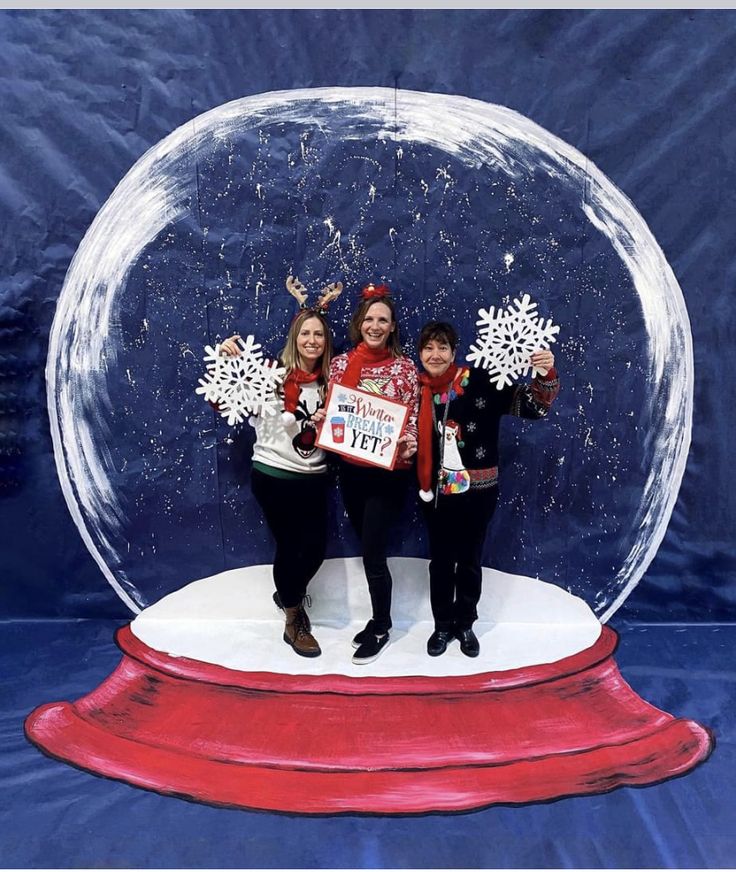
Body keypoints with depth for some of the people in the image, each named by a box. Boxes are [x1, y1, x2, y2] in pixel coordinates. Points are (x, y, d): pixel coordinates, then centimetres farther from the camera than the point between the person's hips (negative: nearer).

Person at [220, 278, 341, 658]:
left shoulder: (327, 381, 4)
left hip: (313, 478, 5)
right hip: (272, 474, -4)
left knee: (316, 547, 8)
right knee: (289, 547, 4)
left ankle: (290, 596, 41)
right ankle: (294, 623, 27)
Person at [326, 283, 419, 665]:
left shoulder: (405, 367, -4)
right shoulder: (340, 364, 3)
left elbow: (413, 418, -2)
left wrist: (410, 444, -21)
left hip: (389, 472, -4)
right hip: (351, 470, 4)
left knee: (372, 554, -1)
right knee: (369, 549, 15)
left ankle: (380, 627, 21)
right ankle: (380, 618, 34)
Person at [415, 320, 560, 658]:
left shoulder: (479, 382, -13)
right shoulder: (418, 391, -1)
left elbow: (533, 406, -15)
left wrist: (546, 376, -31)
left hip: (477, 490, -2)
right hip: (437, 492, 3)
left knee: (469, 560, 13)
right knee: (441, 560, 14)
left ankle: (465, 625, 33)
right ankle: (442, 626, 32)